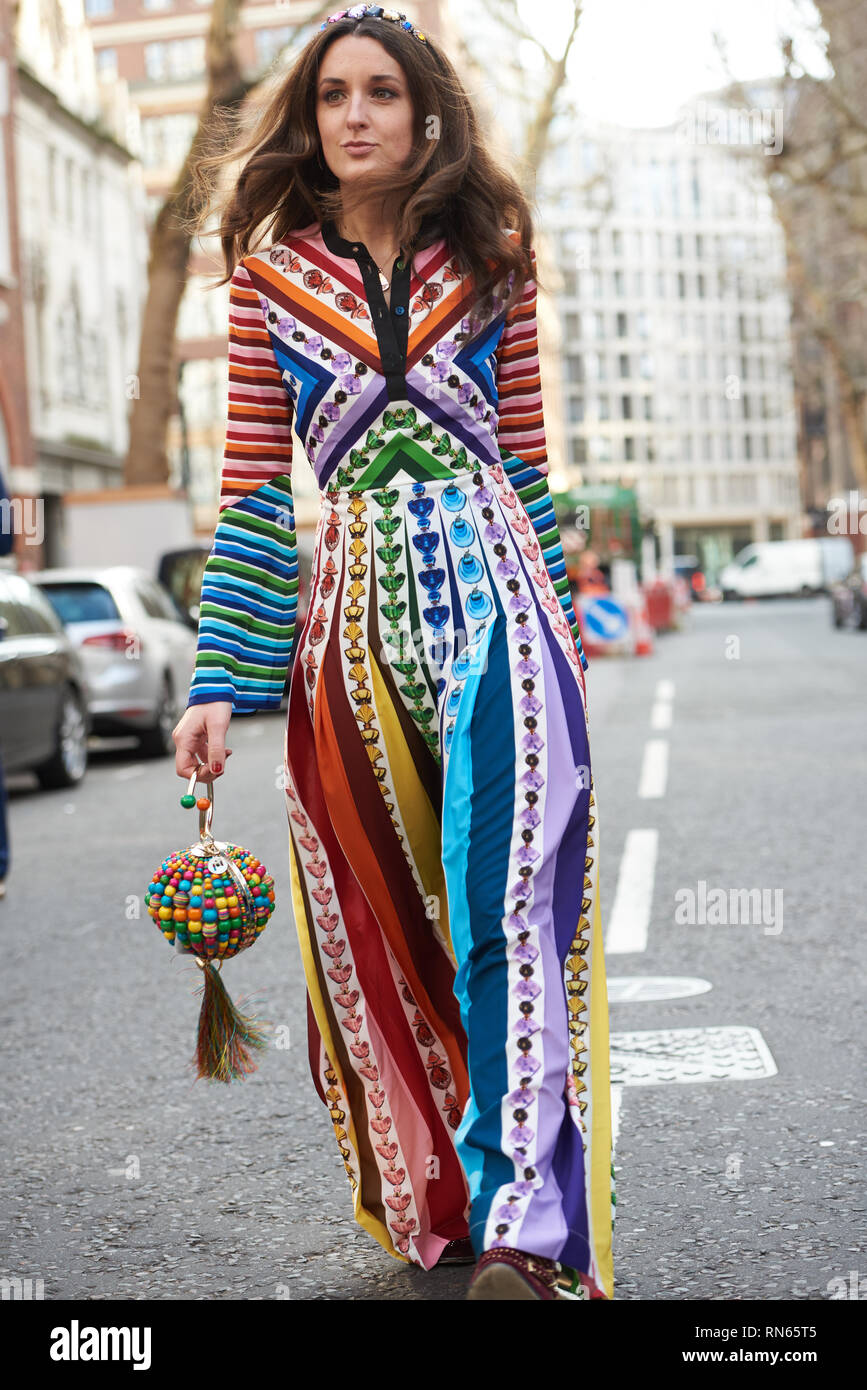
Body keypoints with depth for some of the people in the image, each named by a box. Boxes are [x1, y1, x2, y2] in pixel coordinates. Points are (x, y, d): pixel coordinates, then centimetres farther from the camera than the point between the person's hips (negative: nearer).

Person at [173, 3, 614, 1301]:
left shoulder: (489, 259, 9)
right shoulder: (269, 277, 9)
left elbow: (526, 458, 13)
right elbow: (253, 483, 5)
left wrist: (557, 617, 14)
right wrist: (221, 681, -1)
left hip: (491, 584, -1)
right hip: (351, 606, 2)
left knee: (510, 899, -15)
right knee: (378, 920, 6)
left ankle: (523, 1230, -16)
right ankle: (427, 1201, 21)